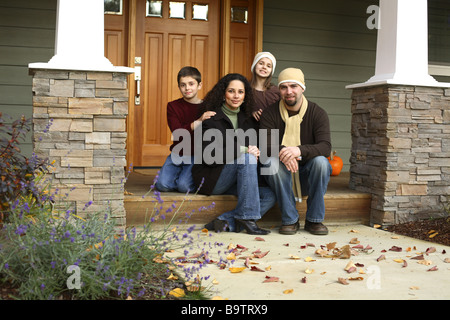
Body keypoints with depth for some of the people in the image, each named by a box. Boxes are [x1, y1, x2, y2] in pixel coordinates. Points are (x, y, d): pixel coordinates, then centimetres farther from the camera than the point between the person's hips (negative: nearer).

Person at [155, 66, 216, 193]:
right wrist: (198, 122, -27)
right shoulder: (173, 106, 1)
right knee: (162, 185, -18)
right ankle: (178, 174, 13)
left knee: (184, 186, -23)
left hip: (197, 156, -1)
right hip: (178, 154, 2)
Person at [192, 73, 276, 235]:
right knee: (246, 158, -30)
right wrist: (242, 150, -20)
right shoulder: (210, 118, -7)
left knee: (269, 196, -16)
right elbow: (209, 157, -15)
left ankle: (226, 222, -22)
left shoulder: (248, 119, 11)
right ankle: (247, 218, -28)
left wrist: (255, 152, -9)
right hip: (209, 179, -6)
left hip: (233, 181, 6)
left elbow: (254, 148, 16)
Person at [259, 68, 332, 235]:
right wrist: (282, 152, -38)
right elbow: (265, 145, -14)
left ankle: (314, 219, -15)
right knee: (270, 161, -30)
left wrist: (299, 150, -39)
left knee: (321, 161, -30)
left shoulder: (317, 113, -4)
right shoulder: (270, 113, -2)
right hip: (281, 177, 0)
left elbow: (325, 146, -18)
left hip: (308, 177, 0)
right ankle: (290, 220, -21)